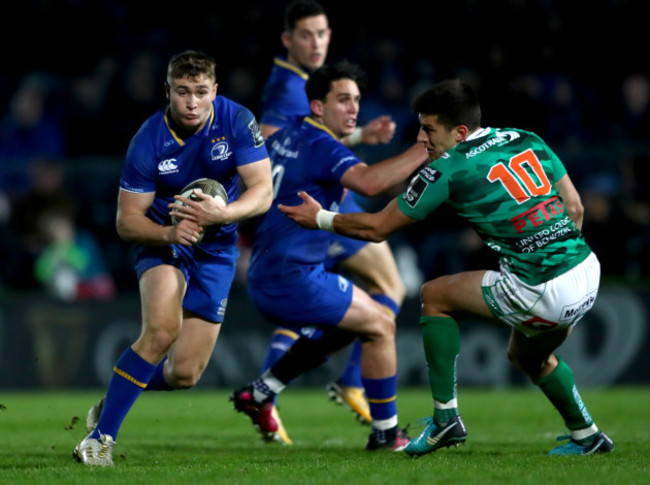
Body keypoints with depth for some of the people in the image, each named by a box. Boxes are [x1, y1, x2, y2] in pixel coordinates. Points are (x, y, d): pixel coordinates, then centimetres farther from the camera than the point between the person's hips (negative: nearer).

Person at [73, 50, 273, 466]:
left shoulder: (237, 121, -14)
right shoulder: (148, 142, -19)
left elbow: (263, 192, -16)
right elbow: (127, 221, -14)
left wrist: (222, 214, -36)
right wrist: (169, 232, -33)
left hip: (216, 249, 3)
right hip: (163, 240, -3)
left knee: (184, 374, -3)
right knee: (162, 329, -32)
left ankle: (115, 399, 29)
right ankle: (101, 436, -23)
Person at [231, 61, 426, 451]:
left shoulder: (288, 136, 10)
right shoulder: (322, 147, -18)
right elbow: (369, 182, -36)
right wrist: (423, 151, -36)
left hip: (266, 279, 10)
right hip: (293, 277, -10)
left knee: (342, 328, 28)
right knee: (380, 325, 1)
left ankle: (260, 393, 26)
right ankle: (386, 432, 5)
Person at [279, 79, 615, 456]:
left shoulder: (447, 170, -5)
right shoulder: (528, 140, 12)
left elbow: (377, 228, 6)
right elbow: (575, 208, 16)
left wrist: (320, 219, 20)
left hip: (544, 292, -7)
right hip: (588, 273, 7)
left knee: (434, 296, 12)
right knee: (529, 355, 34)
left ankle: (446, 417, 11)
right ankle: (587, 436, 40)